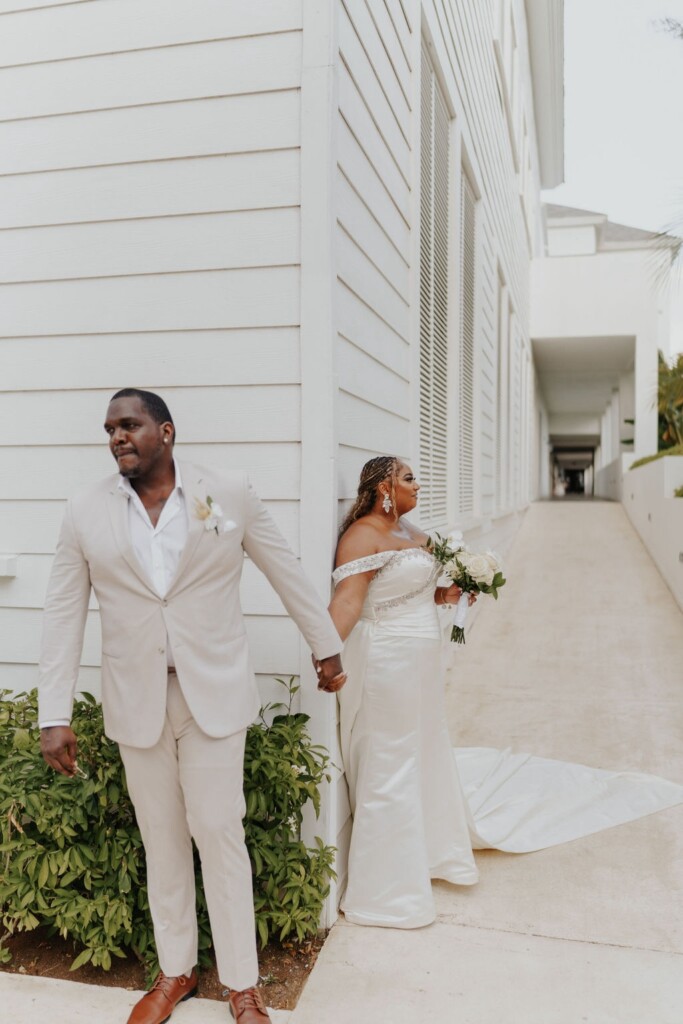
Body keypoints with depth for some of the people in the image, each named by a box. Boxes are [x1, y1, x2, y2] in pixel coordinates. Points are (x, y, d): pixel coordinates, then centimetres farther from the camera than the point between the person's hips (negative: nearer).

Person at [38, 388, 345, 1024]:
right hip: (136, 703, 2)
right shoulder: (86, 514, 0)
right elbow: (63, 616, 1)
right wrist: (54, 716, -3)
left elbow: (287, 575, 6)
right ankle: (175, 972, 34)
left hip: (215, 695, -2)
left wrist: (326, 647, 12)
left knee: (219, 834, 4)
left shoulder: (230, 495, -3)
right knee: (161, 839, 14)